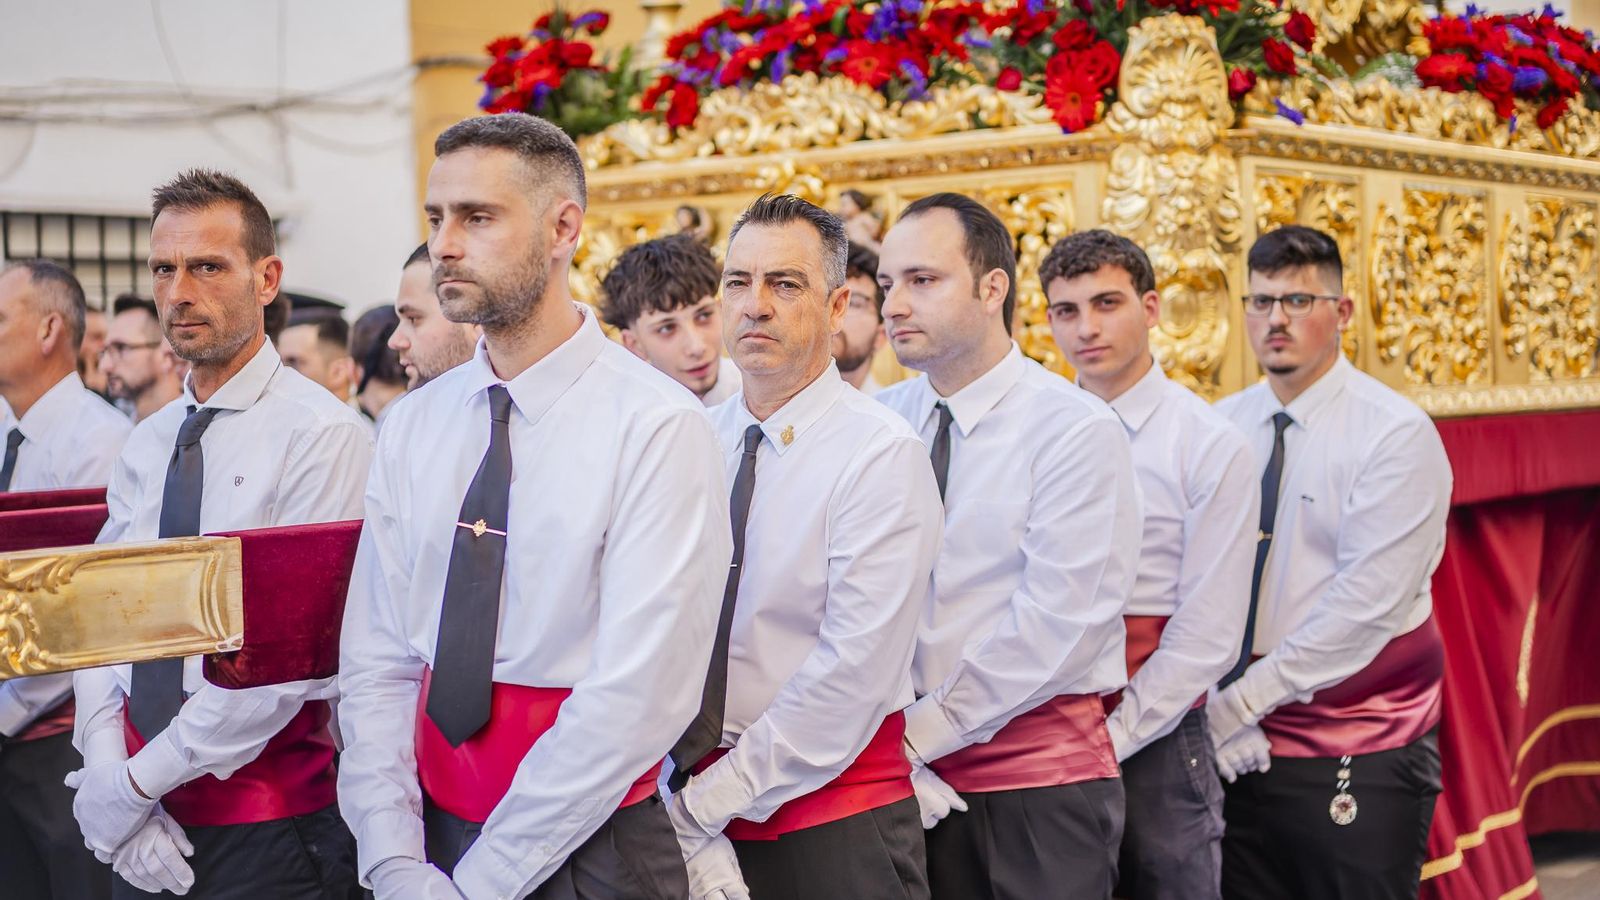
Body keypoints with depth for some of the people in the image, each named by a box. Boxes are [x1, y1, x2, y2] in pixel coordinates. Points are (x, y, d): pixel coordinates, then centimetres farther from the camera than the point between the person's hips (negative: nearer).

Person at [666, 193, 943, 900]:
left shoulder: (881, 455, -11)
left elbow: (854, 667, -18)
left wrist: (710, 801, -14)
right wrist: (691, 836, -11)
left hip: (837, 832, -4)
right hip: (696, 819, 4)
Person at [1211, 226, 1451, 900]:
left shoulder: (1397, 434, -9)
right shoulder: (1220, 428, 7)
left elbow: (1367, 603, -17)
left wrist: (1245, 697, -16)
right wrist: (1215, 708, -10)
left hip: (1359, 761, -4)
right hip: (1238, 751, 4)